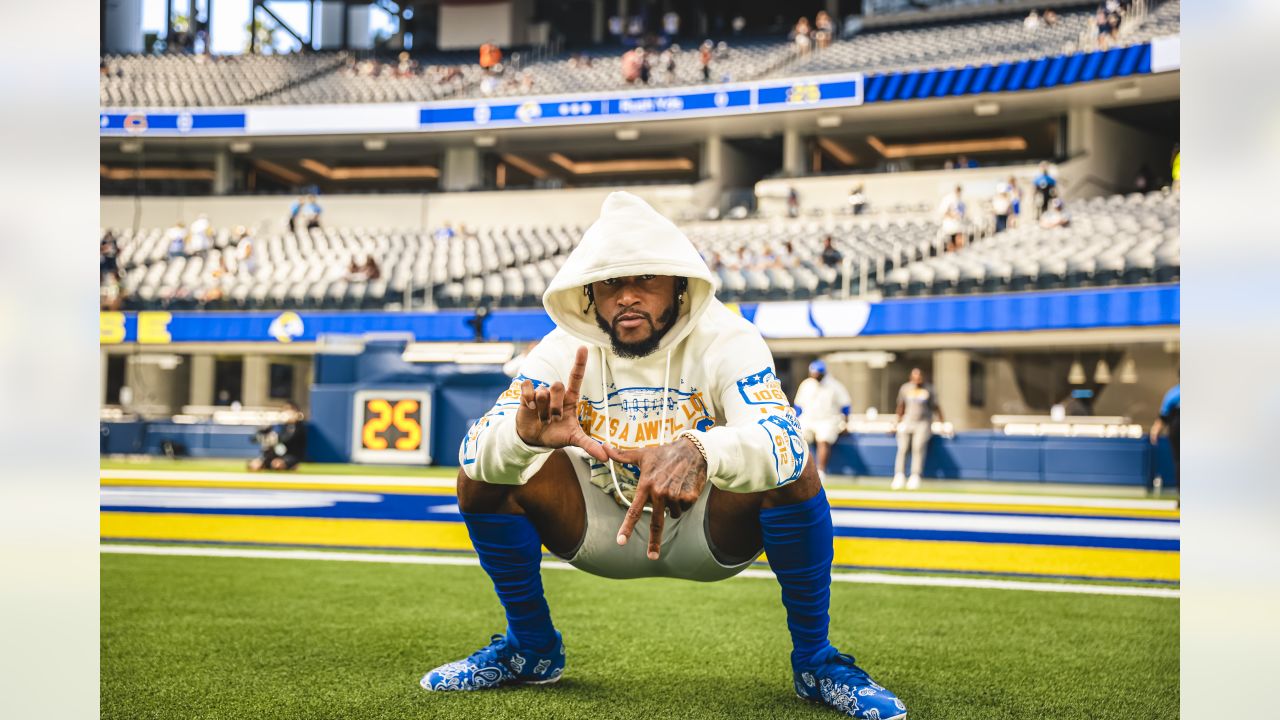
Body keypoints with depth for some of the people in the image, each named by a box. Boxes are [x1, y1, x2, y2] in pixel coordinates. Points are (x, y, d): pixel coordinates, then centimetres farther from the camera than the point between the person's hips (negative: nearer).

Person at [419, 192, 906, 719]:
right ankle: (531, 647, 4)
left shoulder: (725, 339, -23)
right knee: (485, 470, -18)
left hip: (712, 532, -2)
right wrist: (525, 433, -54)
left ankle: (814, 660, -11)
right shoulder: (565, 349, -16)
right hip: (604, 529, 2)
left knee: (793, 469, -32)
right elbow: (476, 447, -29)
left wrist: (698, 453, -64)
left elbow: (780, 438, -42)